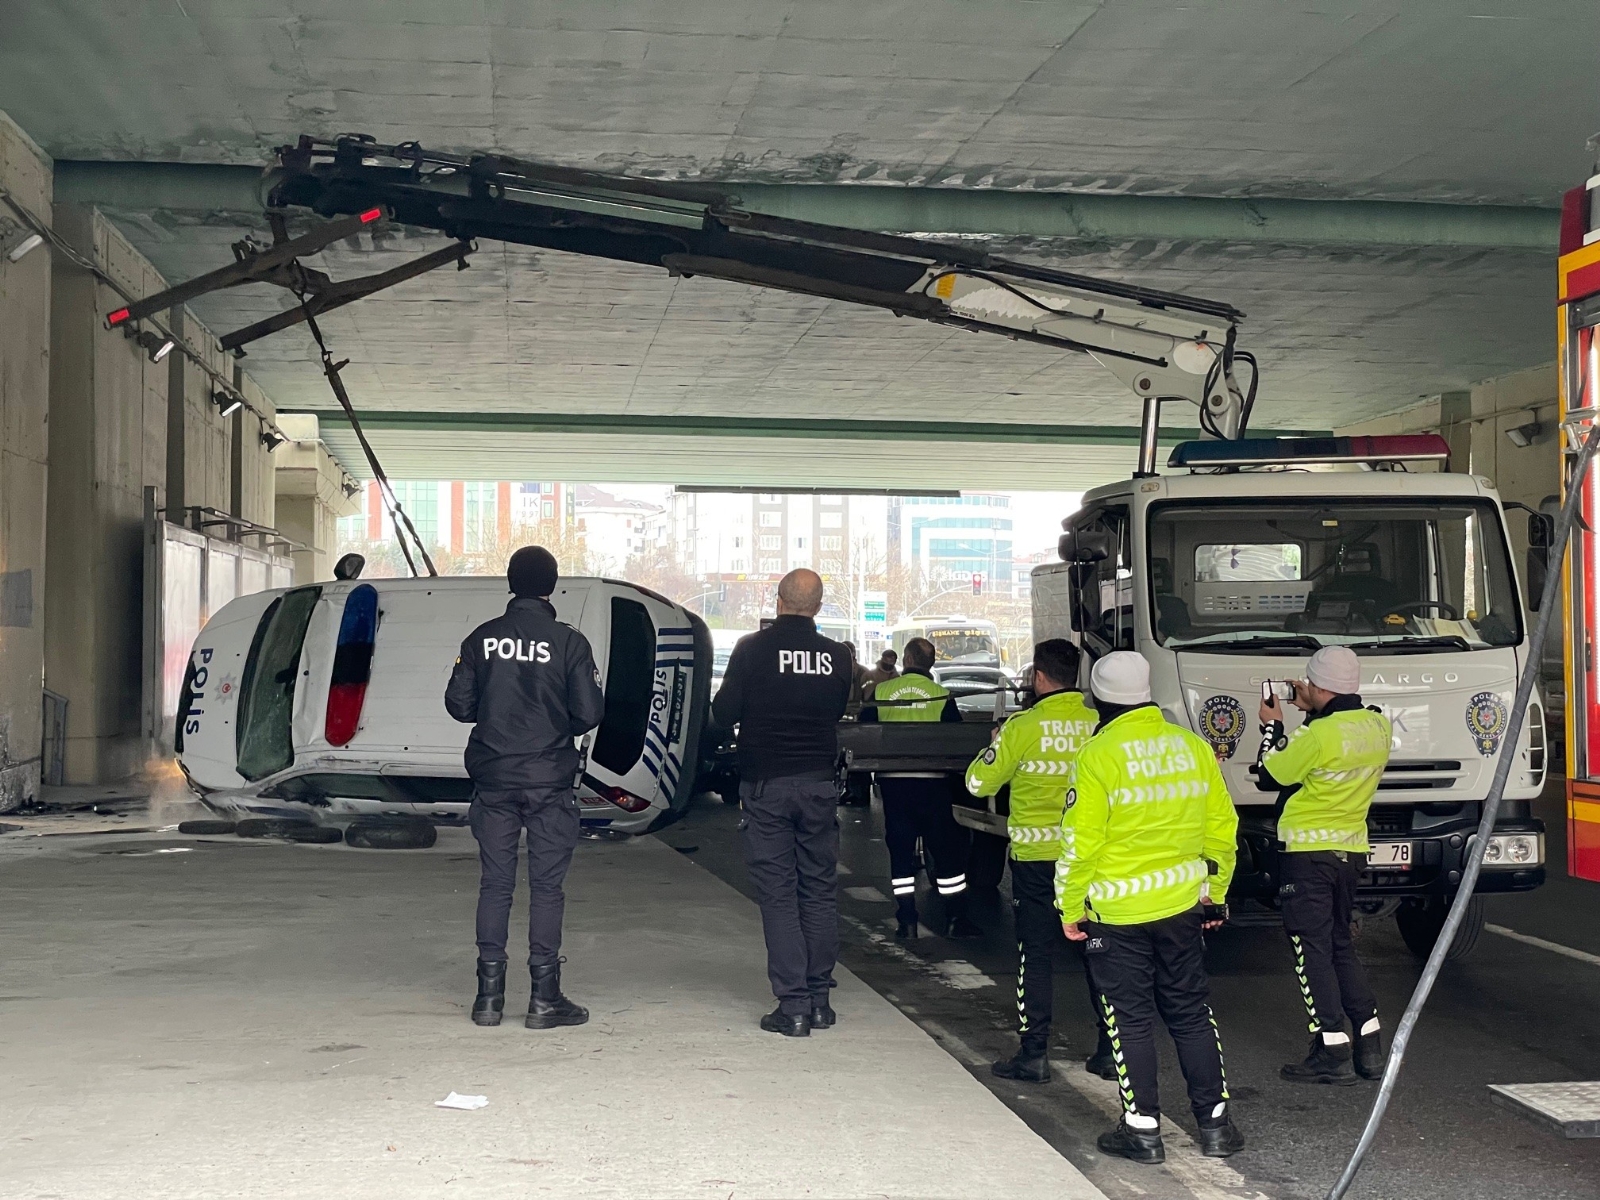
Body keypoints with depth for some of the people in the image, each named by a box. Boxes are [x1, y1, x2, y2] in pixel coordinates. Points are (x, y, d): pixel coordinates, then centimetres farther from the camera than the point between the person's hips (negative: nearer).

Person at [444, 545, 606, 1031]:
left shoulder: (481, 639, -1)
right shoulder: (568, 642, -8)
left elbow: (459, 704, 1)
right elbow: (589, 713, -9)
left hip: (493, 777, 3)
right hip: (549, 780, -2)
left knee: (495, 884, 9)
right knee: (546, 886, 3)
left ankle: (489, 995, 10)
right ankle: (545, 999, 4)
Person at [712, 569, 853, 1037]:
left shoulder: (752, 649, -10)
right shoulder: (836, 656, -2)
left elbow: (724, 713, -6)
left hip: (765, 783, -2)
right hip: (819, 783, 2)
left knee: (778, 893, 0)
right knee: (820, 889, 11)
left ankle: (793, 1004, -3)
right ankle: (819, 998, 14)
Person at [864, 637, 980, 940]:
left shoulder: (880, 692, -2)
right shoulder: (942, 696, -5)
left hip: (892, 780, 1)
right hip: (932, 780, -1)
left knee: (900, 850, 8)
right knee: (946, 849, 9)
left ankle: (906, 921, 7)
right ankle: (955, 918, 10)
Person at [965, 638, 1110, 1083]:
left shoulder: (1023, 727, -12)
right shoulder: (1101, 726, -3)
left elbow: (979, 782, -4)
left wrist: (995, 746, 13)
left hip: (1036, 856, -3)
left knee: (1035, 954, 4)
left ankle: (1034, 1054, 4)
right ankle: (1109, 1050, 16)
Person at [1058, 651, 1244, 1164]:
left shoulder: (1099, 755, -13)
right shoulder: (1191, 746, 2)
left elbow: (1081, 842, -14)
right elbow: (1221, 827, 7)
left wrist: (1071, 908, -4)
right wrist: (1215, 892, 19)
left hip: (1117, 912, -4)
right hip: (1182, 906, 4)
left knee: (1131, 1021, 6)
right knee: (1191, 1014, 14)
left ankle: (1143, 1129, 10)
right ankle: (1215, 1124, 18)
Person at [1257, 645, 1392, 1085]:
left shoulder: (1318, 736, -22)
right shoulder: (1379, 727, 1)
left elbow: (1269, 775, -9)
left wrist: (1272, 726, 6)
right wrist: (1311, 711, 19)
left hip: (1307, 854, -8)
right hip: (1351, 851, 8)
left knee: (1313, 950, 0)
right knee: (1341, 946, 19)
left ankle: (1333, 1054, 0)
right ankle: (1370, 1048, 18)